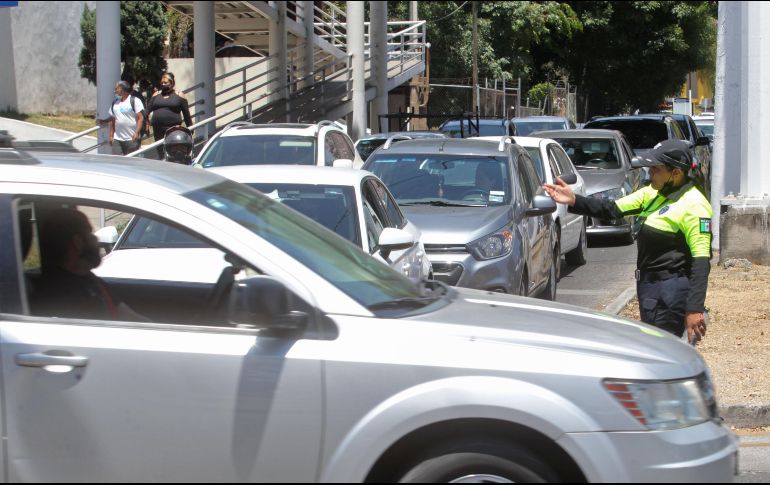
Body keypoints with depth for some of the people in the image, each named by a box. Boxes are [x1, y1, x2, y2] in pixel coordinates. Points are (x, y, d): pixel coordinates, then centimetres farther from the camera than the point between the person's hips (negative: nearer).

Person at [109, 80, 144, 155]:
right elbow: (112, 120, 18)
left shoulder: (135, 101, -3)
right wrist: (111, 136, 11)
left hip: (132, 139, -5)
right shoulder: (115, 103, 15)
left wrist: (136, 133, -18)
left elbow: (140, 118, -8)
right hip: (117, 139, 5)